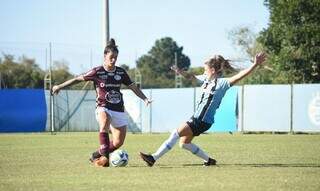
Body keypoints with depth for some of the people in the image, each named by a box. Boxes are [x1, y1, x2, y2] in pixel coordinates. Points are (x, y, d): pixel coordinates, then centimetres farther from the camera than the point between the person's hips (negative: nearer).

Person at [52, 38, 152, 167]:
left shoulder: (121, 72, 5)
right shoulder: (97, 72, -6)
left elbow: (133, 87, 12)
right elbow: (78, 79, 1)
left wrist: (145, 99, 0)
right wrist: (59, 86, 6)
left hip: (118, 110, 4)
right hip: (103, 108, -4)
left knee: (118, 142, 0)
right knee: (105, 122, -40)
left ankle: (96, 156, 25)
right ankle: (104, 155, -41)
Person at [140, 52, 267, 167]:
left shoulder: (222, 83, -14)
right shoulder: (206, 80, 9)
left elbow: (239, 76, -24)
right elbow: (191, 77, 23)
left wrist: (255, 65, -35)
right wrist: (180, 72, 5)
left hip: (203, 121, -9)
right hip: (197, 118, 9)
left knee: (176, 134, -15)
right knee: (184, 143, 16)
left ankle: (153, 158, -13)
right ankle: (209, 160, 26)